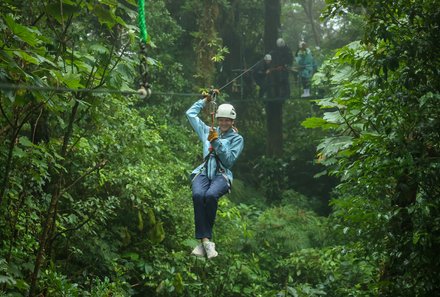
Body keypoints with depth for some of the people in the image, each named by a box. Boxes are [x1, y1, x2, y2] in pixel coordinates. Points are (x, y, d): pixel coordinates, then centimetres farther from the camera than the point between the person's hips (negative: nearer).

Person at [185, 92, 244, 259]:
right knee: (198, 195, -34)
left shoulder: (237, 139, 14)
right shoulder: (208, 131, 24)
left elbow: (229, 160, 0)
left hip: (222, 174, -2)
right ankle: (206, 240, -37)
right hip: (203, 172, 2)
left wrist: (217, 141, -5)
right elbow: (190, 114, 30)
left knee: (211, 195, -37)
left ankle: (203, 239, -28)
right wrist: (205, 100, 31)